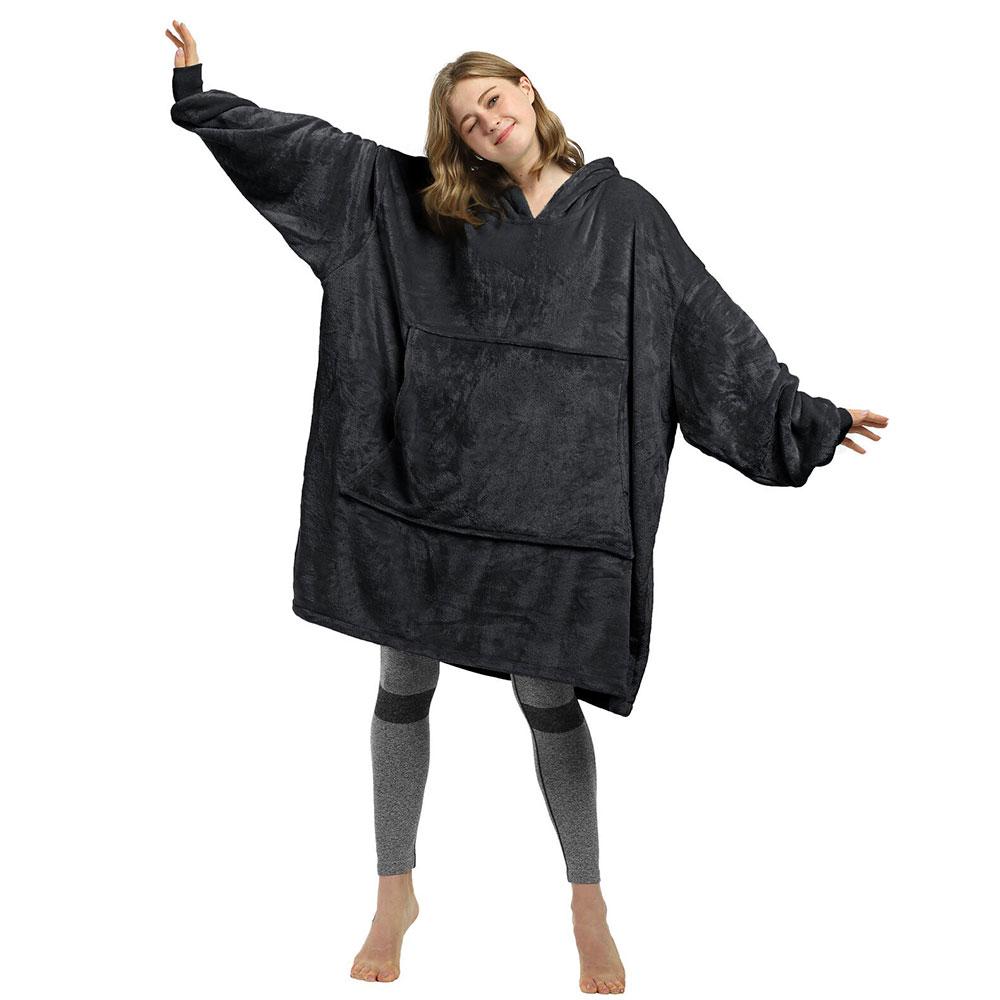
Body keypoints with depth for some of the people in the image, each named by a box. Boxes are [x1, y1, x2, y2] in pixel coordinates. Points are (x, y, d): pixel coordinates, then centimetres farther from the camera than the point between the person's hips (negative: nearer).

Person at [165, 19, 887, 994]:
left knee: (548, 698, 2)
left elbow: (712, 330, 9)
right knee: (403, 684, 7)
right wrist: (198, 92, 5)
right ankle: (395, 894, 25)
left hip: (548, 492, -2)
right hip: (426, 479, 2)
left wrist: (809, 418, 9)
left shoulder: (622, 211, 7)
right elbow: (306, 146, 9)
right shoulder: (417, 197, 9)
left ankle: (589, 902, 21)